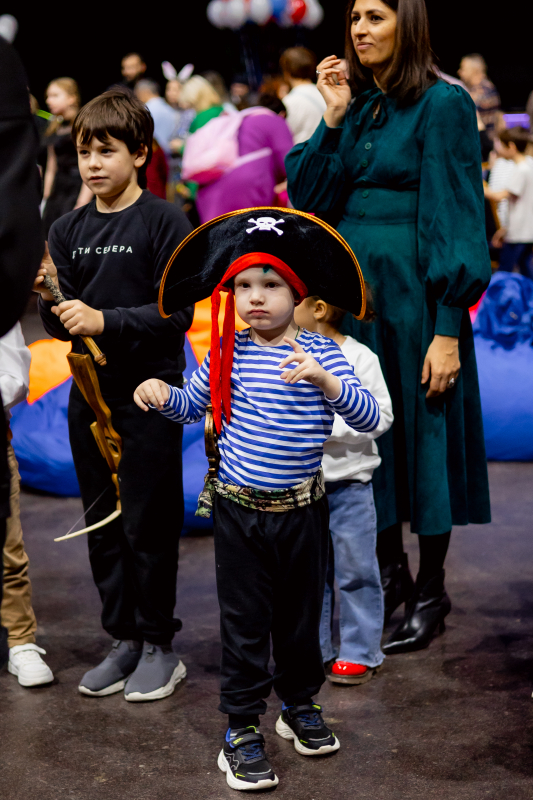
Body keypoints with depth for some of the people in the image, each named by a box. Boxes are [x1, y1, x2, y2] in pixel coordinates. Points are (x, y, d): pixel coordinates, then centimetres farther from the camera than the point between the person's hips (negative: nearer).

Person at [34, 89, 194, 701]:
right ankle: (123, 639, 25)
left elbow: (177, 311, -14)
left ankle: (159, 647, 15)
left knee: (149, 524, 1)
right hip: (90, 393, 6)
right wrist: (50, 298, -14)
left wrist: (105, 319, -24)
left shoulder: (164, 222, -7)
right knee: (101, 524, 12)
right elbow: (64, 327, 7)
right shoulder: (67, 231, 8)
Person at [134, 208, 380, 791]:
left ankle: (299, 704, 37)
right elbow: (192, 405, 13)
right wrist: (161, 394, -8)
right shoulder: (228, 354, -2)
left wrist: (325, 380, -33)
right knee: (244, 622, 4)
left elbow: (368, 418, -17)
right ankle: (241, 730, 14)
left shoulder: (319, 352, -8)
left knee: (301, 612, 17)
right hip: (238, 509, 0)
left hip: (301, 509, 0)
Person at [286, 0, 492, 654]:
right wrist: (332, 121, -7)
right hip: (351, 288, 6)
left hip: (410, 293, -6)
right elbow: (308, 196, 5)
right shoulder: (354, 104, 10)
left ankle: (430, 592, 16)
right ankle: (390, 571, 27)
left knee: (421, 430, 3)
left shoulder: (442, 104, -9)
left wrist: (448, 330, -18)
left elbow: (455, 219, -13)